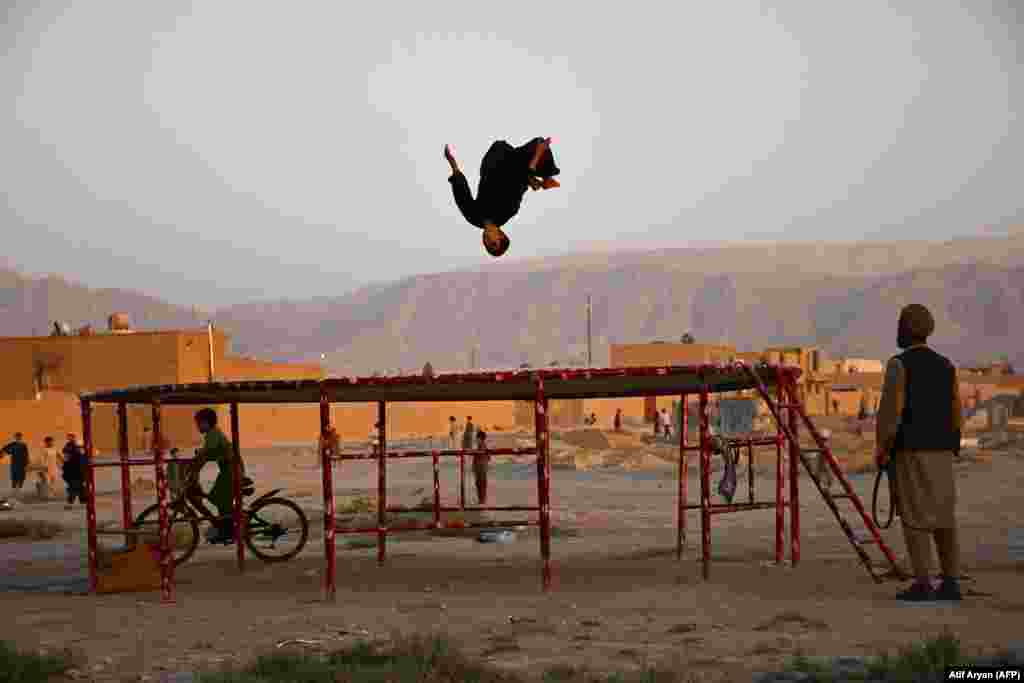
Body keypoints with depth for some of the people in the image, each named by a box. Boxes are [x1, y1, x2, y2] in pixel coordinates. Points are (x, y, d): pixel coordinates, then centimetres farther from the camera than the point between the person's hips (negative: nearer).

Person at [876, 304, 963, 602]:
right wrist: (949, 452, 18)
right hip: (940, 453, 6)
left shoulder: (898, 364, -10)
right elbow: (955, 415, 10)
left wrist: (880, 449, -6)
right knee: (942, 516, 8)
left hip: (909, 452, -6)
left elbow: (890, 412, -16)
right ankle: (951, 583, 5)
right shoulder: (946, 366, 10)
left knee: (915, 518, -4)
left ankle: (923, 584, -6)